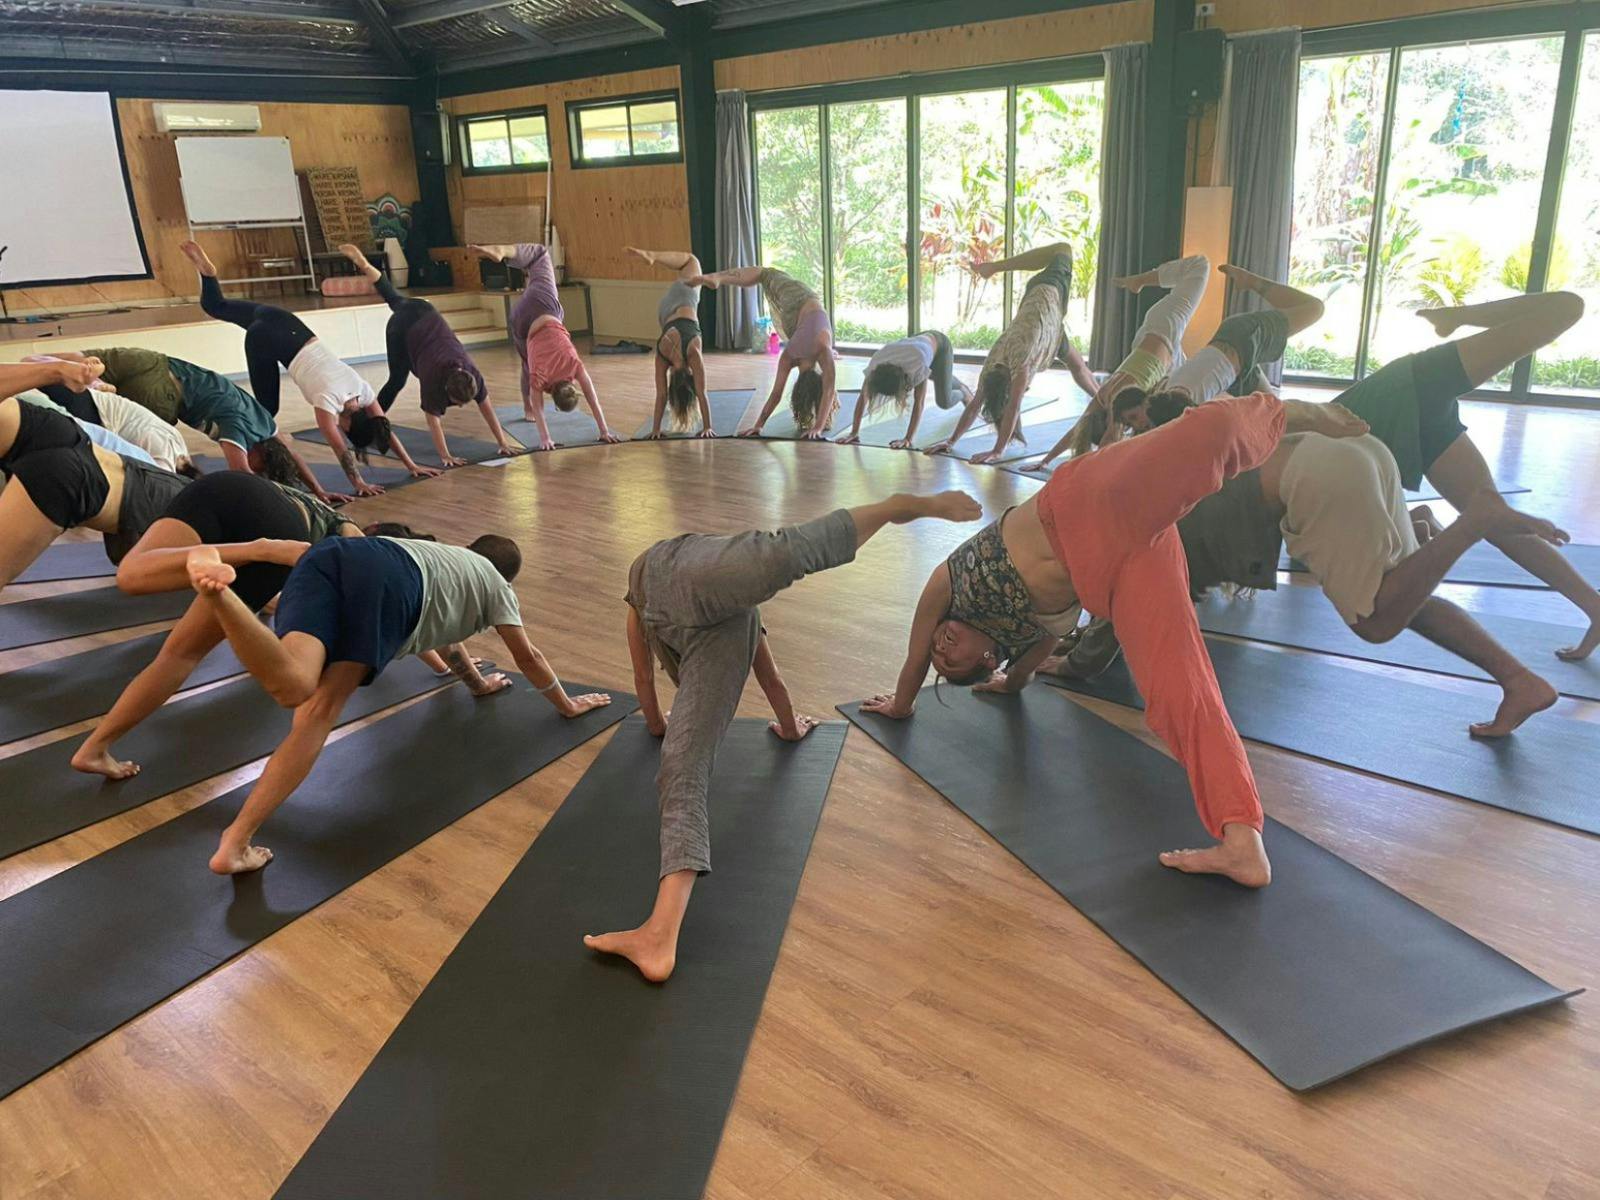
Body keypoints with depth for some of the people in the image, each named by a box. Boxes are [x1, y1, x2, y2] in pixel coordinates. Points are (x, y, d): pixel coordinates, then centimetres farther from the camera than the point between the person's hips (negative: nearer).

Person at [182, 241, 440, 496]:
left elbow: (385, 429, -6)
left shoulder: (362, 389, -9)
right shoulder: (327, 399, -25)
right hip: (265, 340, -7)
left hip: (285, 328, 7)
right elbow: (339, 448, -27)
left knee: (217, 307, 24)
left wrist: (411, 466, -9)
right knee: (267, 408, 0)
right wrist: (358, 483, -30)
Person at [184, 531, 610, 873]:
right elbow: (528, 656, 39)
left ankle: (214, 579, -47)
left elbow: (444, 632, 62)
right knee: (320, 709, -10)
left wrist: (478, 683, 76)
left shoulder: (439, 553, 50)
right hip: (387, 580, -5)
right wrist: (566, 703, 54)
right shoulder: (495, 583, 34)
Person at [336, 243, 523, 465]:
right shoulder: (433, 377, -36)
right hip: (402, 327, -4)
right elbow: (432, 419, -33)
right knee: (397, 381, 2)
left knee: (396, 301, 32)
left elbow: (486, 407, -21)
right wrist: (445, 456, -37)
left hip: (425, 314, 4)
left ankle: (363, 264, 48)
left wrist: (503, 443, -23)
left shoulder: (472, 373, -26)